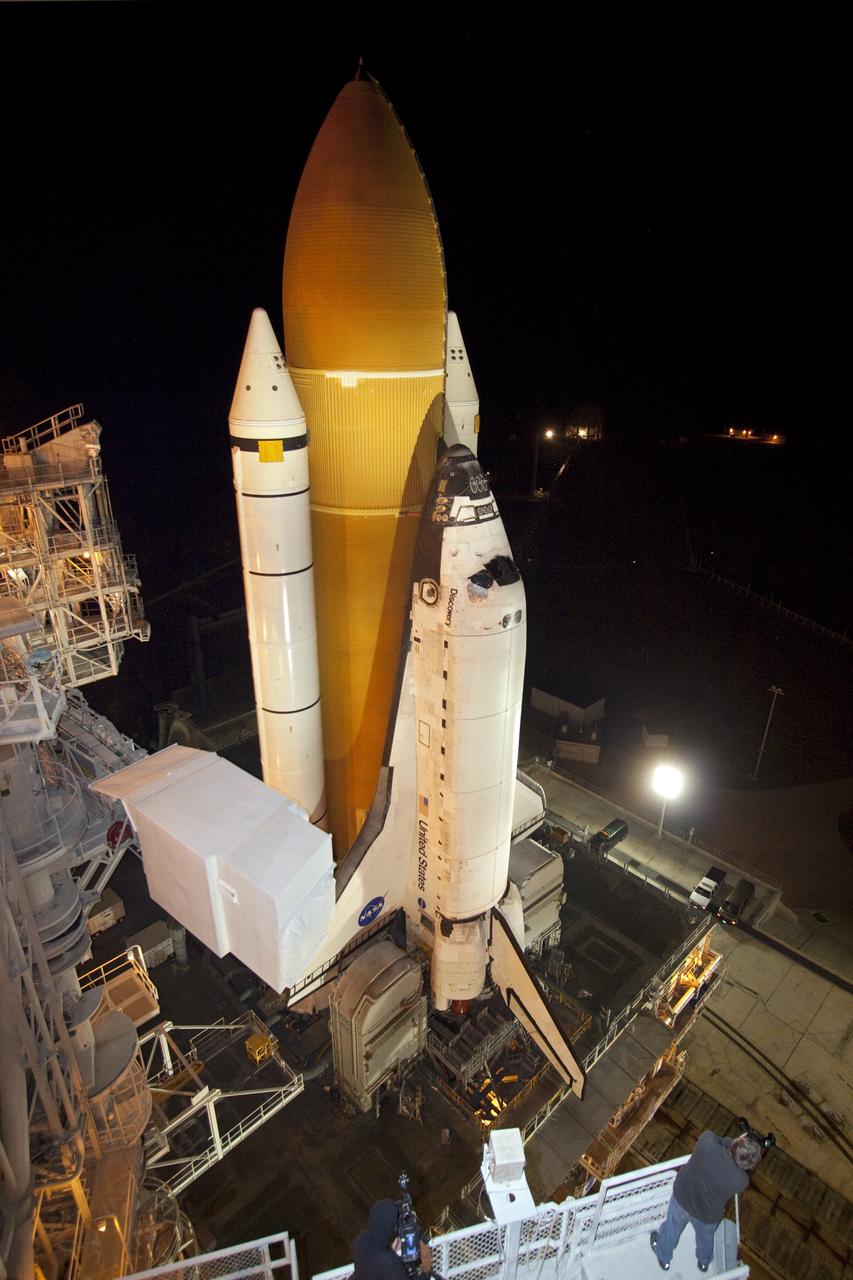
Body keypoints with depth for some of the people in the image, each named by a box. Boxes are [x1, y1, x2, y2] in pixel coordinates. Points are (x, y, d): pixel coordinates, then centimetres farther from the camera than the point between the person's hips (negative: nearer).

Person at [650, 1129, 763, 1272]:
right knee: (706, 1235, 36)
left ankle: (663, 1258, 58)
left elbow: (708, 1134, -13)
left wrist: (733, 1141, -10)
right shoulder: (741, 1180, -34)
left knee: (672, 1226, 32)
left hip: (682, 1196, 1)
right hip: (708, 1215, 0)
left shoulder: (708, 1143, -37)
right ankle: (704, 1261, 65)